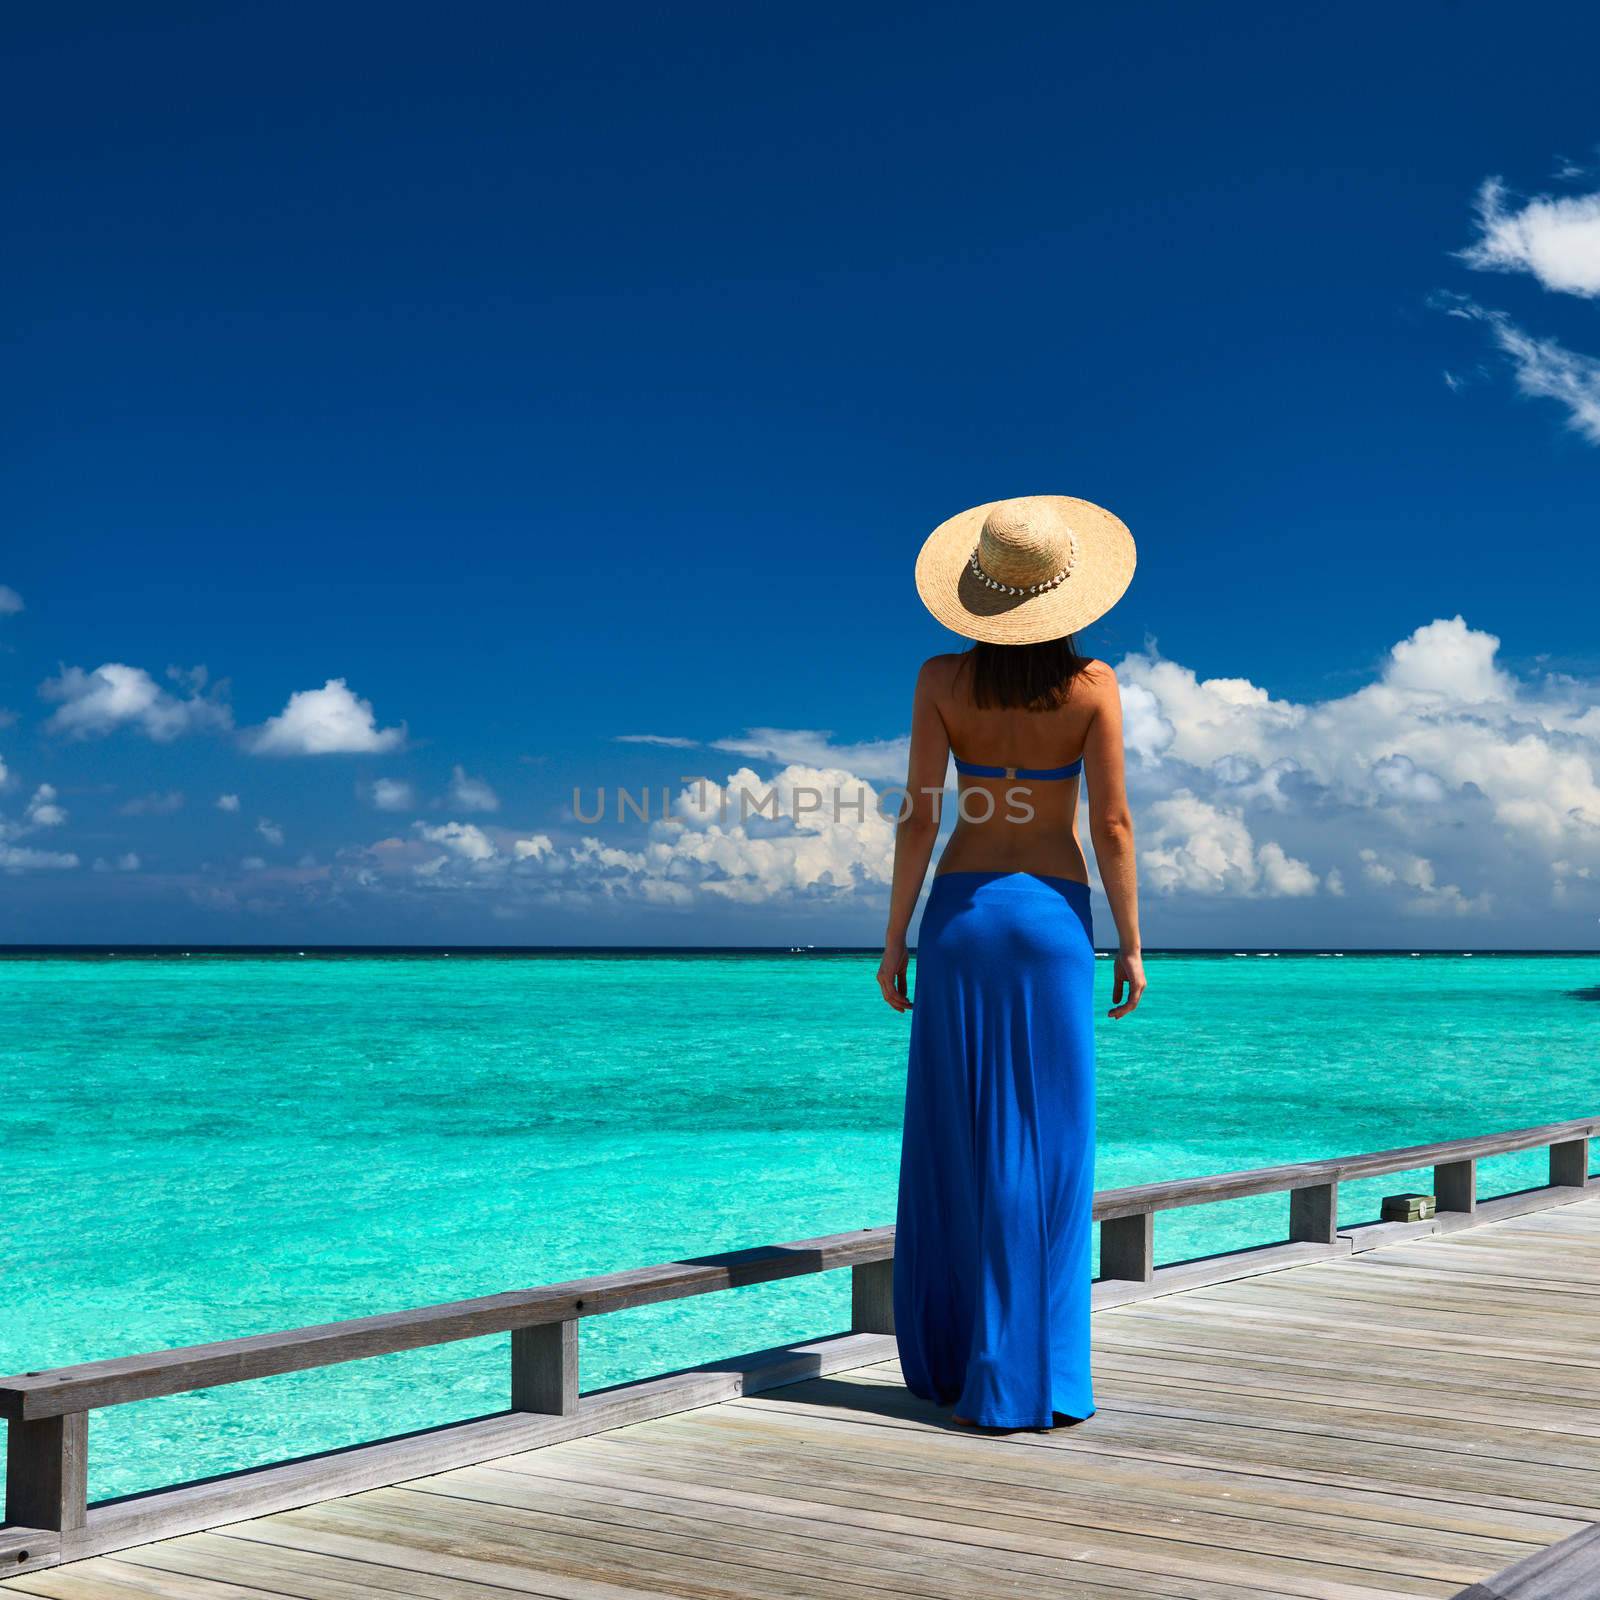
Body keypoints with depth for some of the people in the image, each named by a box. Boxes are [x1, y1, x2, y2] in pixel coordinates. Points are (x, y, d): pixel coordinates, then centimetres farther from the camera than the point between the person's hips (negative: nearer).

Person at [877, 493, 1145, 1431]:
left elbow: (919, 819, -5)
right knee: (1047, 1149, 3)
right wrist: (1131, 943, 2)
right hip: (1053, 915, -1)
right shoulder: (1092, 687, -7)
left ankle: (949, 1360, 18)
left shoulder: (942, 682, -4)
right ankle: (1028, 1377, 4)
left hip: (961, 913, 2)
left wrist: (895, 938, 3)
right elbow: (1112, 825, -7)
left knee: (954, 1145, 10)